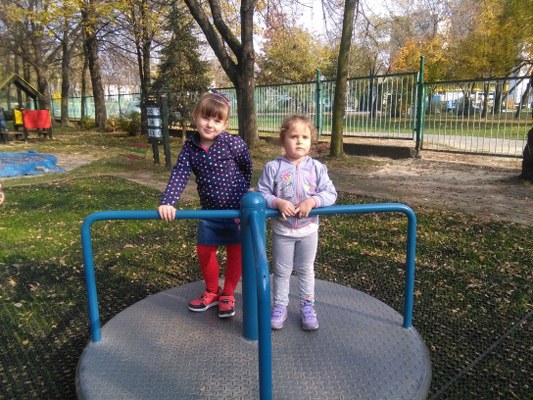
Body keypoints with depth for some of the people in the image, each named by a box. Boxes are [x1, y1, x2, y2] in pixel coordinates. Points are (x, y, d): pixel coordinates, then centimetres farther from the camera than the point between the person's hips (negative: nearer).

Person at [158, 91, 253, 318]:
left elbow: (247, 168, -1)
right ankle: (212, 292, 36)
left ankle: (227, 295, 29)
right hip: (209, 211, 4)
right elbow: (179, 175, -15)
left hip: (238, 209, -4)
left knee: (236, 253, 8)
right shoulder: (189, 147, -7)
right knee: (204, 251, 13)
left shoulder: (234, 144, -18)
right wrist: (167, 202, -30)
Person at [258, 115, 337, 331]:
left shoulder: (317, 167, -6)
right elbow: (261, 194, -9)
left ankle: (307, 306, 35)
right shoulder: (273, 167, -11)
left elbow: (330, 193, -7)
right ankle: (279, 307, 31)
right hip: (282, 230, -1)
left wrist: (312, 201, -24)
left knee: (306, 270, 18)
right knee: (281, 271, 14)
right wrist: (278, 203, -26)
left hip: (308, 230, 1)